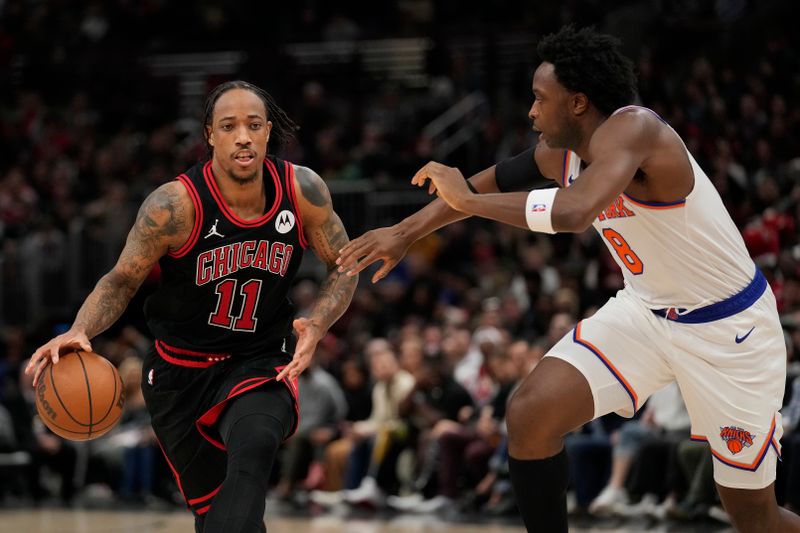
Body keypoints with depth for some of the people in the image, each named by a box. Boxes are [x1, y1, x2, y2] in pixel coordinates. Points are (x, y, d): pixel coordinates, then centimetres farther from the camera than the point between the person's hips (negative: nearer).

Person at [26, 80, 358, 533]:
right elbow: (122, 280, -7)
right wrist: (80, 331, -27)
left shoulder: (303, 190, -13)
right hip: (181, 369, 0)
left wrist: (316, 326, -17)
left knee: (254, 448, -33)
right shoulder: (176, 205, -20)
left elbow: (344, 267, 2)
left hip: (261, 361, 0)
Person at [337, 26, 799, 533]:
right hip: (645, 310, 7)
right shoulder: (559, 152, -4)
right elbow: (494, 181, 14)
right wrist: (405, 233, 15)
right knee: (531, 414, -12)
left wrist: (466, 200, -33)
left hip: (728, 326, -7)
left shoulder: (632, 129, -28)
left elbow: (574, 211, -44)